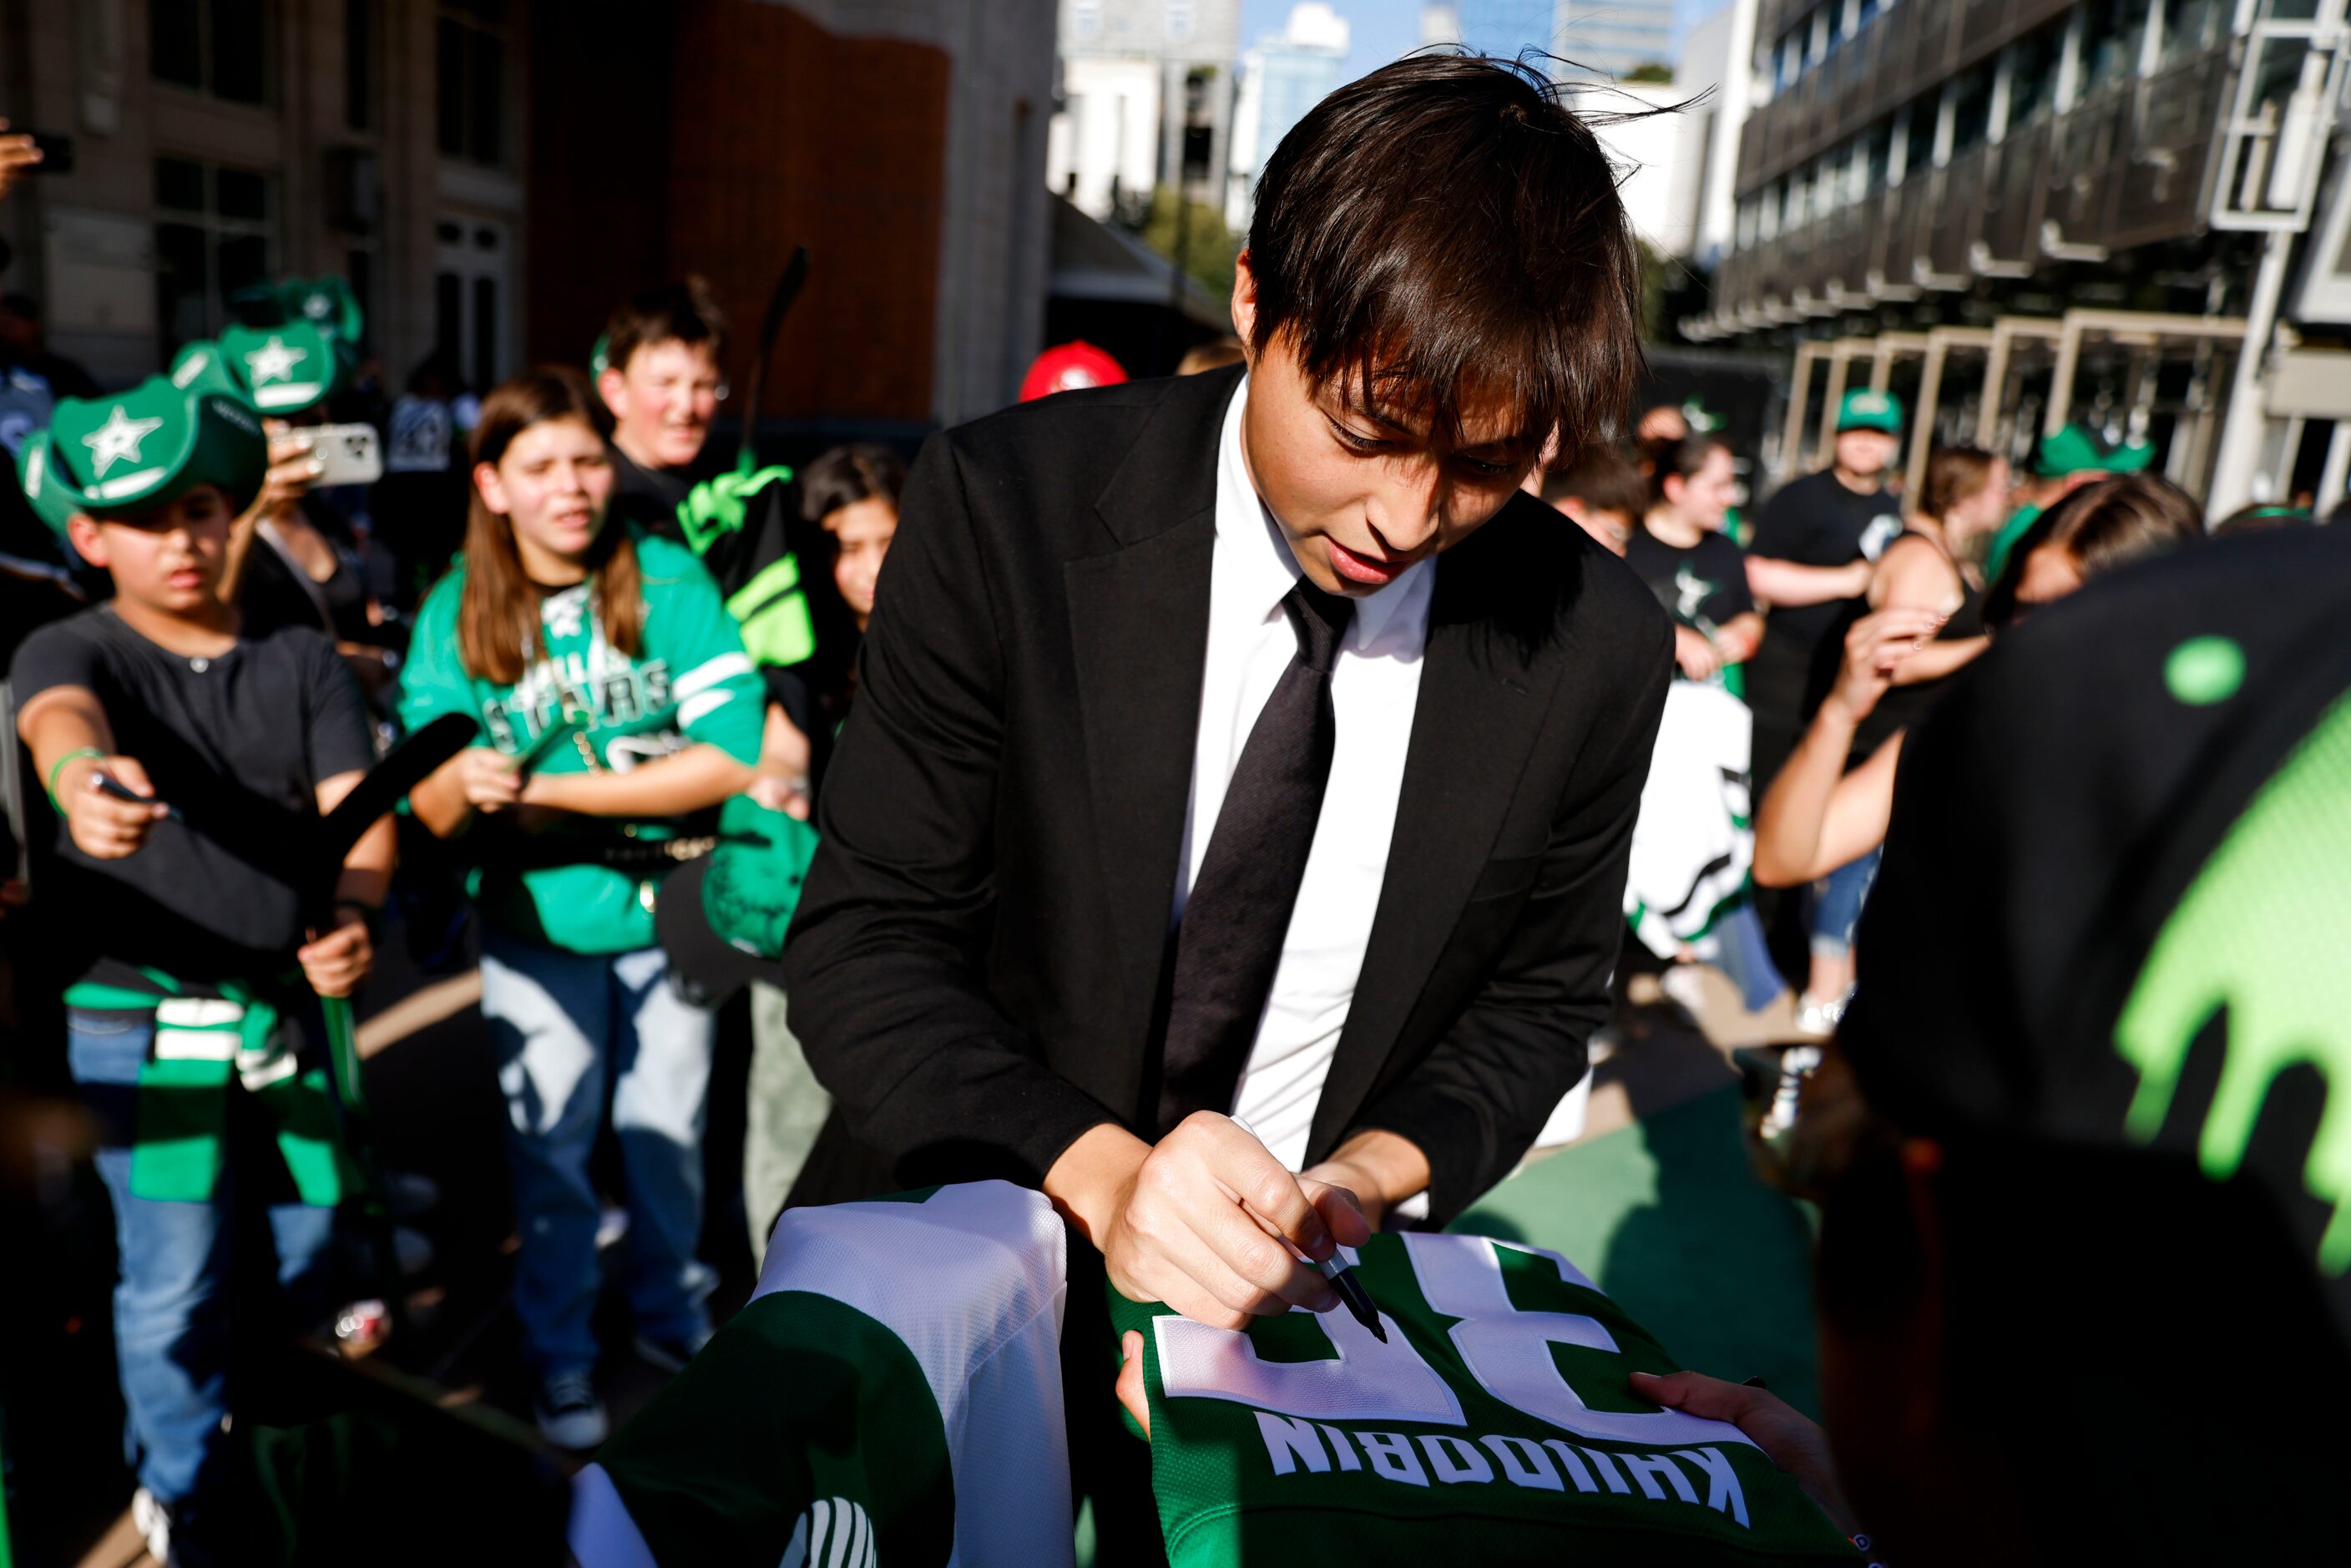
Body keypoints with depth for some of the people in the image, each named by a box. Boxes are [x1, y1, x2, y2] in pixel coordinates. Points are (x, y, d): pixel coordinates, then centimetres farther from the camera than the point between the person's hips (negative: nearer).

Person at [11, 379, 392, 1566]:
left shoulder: (303, 659, 3)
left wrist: (354, 917, -25)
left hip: (290, 1010, 3)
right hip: (140, 1025, -3)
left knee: (309, 1240, 17)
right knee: (175, 1281, 4)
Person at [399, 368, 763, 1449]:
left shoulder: (669, 579, -11)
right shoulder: (455, 614, -6)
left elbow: (731, 757, -19)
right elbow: (431, 809, -8)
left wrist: (548, 790, -20)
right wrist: (465, 781, -32)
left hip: (665, 910, 0)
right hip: (536, 924, 0)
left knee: (670, 1132, 16)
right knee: (550, 1151, 11)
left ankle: (672, 1316, 40)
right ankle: (561, 1359, 34)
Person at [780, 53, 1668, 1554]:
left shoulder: (1598, 646, -14)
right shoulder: (1006, 508, -21)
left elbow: (1537, 999, 0)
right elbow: (865, 941, -17)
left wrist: (1376, 1170, -17)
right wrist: (1099, 1170, -32)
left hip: (1287, 1300, 1)